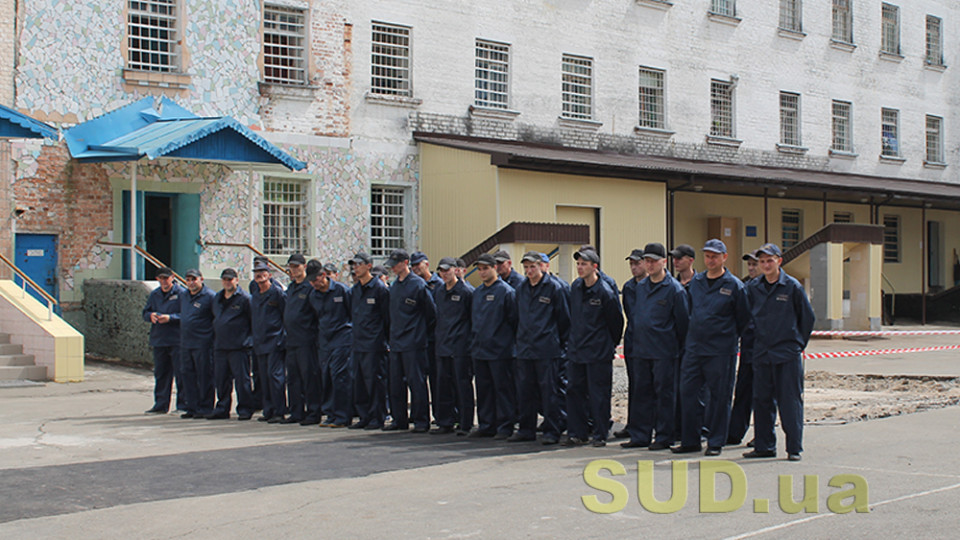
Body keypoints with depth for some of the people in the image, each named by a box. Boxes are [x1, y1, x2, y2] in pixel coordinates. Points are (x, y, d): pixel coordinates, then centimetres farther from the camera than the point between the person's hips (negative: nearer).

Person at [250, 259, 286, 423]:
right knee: (263, 377, 8)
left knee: (275, 375, -11)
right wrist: (253, 336, 18)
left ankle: (279, 411, -7)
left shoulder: (277, 292, -6)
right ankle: (268, 411, 15)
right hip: (259, 342, 7)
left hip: (275, 342, -7)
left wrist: (284, 336, -10)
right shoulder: (254, 295, 16)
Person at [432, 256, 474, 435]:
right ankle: (445, 422, 16)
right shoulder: (438, 292, 14)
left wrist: (472, 339, -7)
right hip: (442, 346, 7)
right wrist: (438, 334, 15)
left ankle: (465, 424, 1)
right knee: (443, 385, 9)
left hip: (461, 346, -7)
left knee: (463, 385, -4)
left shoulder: (466, 291, -6)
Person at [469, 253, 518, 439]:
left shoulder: (506, 291, -8)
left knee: (503, 388, -2)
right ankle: (486, 425, 19)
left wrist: (511, 342, -8)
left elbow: (513, 320, -8)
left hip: (500, 351, -7)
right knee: (483, 389, 11)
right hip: (479, 350, 7)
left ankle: (505, 427, 3)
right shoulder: (477, 292, 14)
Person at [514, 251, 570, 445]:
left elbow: (563, 318, -1)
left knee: (549, 390, -3)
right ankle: (526, 430, 18)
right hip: (524, 348, 6)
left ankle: (552, 431, 3)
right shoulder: (521, 289, 13)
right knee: (524, 390, 9)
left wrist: (560, 342, 2)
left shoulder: (554, 288, -4)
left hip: (546, 349, -6)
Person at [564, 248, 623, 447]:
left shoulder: (605, 292, -13)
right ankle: (577, 433, 16)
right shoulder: (575, 287, 6)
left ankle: (600, 435, 9)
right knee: (574, 391, 8)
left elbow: (617, 321, -3)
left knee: (598, 394, 0)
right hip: (575, 349, 6)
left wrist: (610, 345, 7)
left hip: (598, 353, -6)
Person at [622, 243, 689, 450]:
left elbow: (682, 321, -4)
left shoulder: (674, 289, -7)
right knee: (641, 393, 9)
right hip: (641, 351, 6)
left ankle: (664, 437, 8)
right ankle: (640, 435, 16)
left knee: (664, 394, 1)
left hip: (664, 352, -6)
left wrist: (679, 347, -1)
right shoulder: (640, 286, 11)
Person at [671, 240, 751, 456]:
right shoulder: (695, 282, 10)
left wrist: (729, 338, 7)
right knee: (687, 393, 3)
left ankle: (716, 442, 10)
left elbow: (743, 319, 3)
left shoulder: (734, 286, -3)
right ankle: (690, 440, 13)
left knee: (719, 397, 1)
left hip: (721, 351, -5)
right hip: (693, 348, 5)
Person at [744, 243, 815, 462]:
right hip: (761, 353, 4)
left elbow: (808, 317, 4)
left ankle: (794, 448, 4)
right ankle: (764, 446, 16)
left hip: (788, 354, -4)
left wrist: (798, 343, 7)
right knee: (762, 400, 7)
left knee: (790, 401, -2)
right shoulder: (753, 288, 6)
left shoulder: (792, 287, -3)